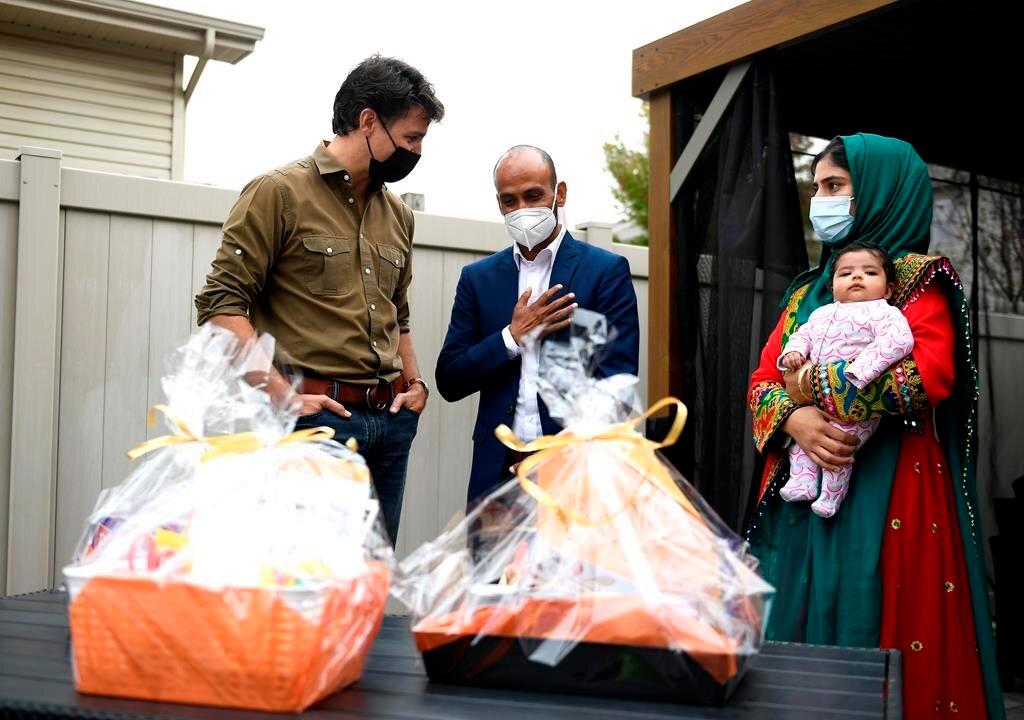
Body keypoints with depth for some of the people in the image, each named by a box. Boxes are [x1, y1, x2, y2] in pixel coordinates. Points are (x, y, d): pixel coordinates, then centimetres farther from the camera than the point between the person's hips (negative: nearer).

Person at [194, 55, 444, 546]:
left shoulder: (398, 215, 17)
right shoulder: (280, 192, -3)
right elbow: (222, 304, -9)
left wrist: (415, 382, 11)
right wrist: (283, 394, -16)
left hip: (391, 419, 7)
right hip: (317, 415, -6)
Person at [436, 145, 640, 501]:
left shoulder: (607, 271, 1)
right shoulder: (478, 277, 10)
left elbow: (615, 377, -6)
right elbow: (449, 382, 7)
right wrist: (513, 337, -8)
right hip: (497, 469, 3)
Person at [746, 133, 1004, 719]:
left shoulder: (917, 279, 0)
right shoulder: (808, 291, 18)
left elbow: (930, 375, -17)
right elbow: (764, 380, 9)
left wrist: (816, 389, -12)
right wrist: (794, 418, -13)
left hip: (886, 494, -6)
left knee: (875, 634, -6)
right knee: (806, 630, 6)